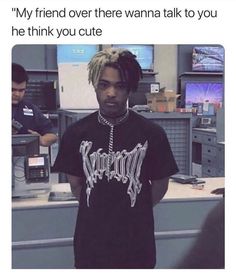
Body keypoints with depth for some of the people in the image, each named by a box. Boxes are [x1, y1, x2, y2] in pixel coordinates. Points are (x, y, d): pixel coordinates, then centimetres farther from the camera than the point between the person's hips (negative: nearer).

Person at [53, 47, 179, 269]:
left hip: (136, 239, -1)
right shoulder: (76, 133, -4)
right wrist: (97, 210, 8)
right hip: (91, 238, 1)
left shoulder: (152, 133, -9)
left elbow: (160, 185, 2)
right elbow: (75, 184, 7)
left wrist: (135, 210, 7)